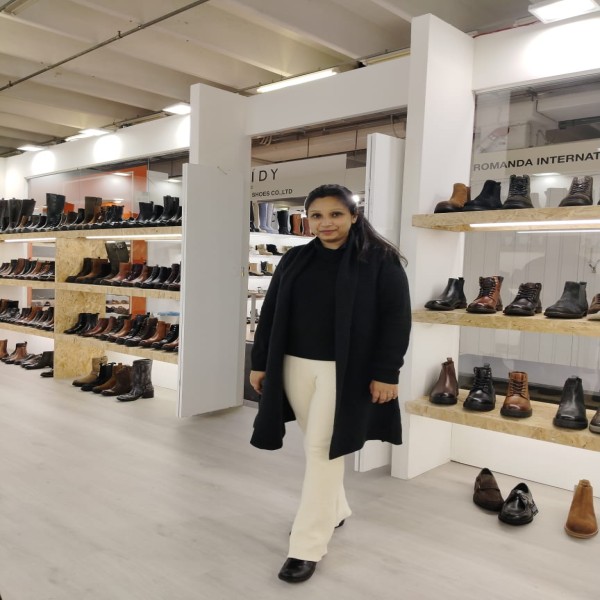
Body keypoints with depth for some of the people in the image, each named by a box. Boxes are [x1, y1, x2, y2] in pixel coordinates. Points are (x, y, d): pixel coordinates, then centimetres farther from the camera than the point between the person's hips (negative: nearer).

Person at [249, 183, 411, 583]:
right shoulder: (295, 260, 7)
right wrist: (260, 363, 8)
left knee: (323, 449, -3)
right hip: (295, 366, 5)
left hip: (345, 371, -5)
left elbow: (396, 319, -8)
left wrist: (386, 373, -13)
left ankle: (308, 547, 8)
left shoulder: (381, 261, -6)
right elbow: (271, 314, 10)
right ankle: (335, 510, 39)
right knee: (316, 444, 16)